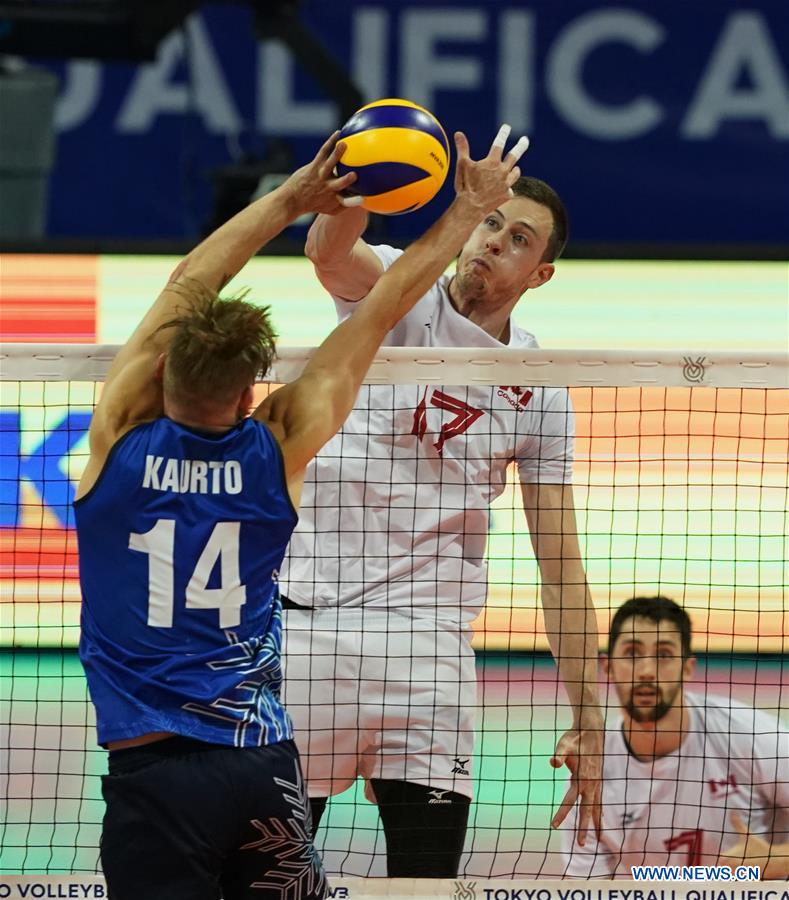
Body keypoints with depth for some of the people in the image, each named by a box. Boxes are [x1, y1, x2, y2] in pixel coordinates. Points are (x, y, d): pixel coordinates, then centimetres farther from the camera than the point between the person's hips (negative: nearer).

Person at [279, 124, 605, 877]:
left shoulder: (538, 390, 8)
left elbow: (559, 561, 8)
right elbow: (327, 250, -24)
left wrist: (586, 715, 2)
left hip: (428, 641, 2)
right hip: (309, 616, -2)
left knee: (430, 875, -5)